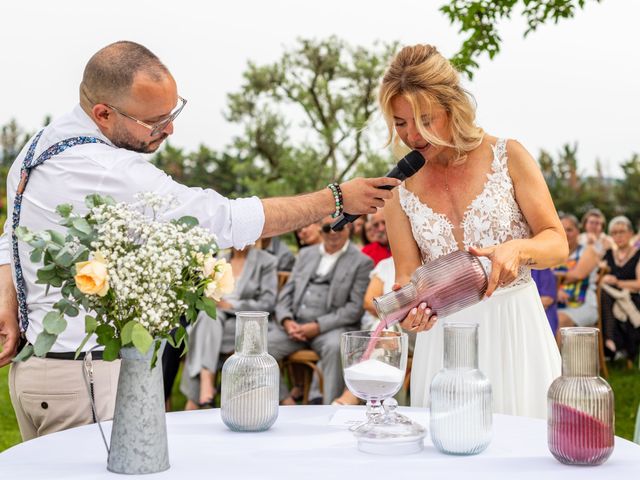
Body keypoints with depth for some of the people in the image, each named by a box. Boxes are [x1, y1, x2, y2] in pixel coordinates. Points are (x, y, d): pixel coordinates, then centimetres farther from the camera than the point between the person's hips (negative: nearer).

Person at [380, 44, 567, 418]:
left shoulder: (507, 157, -4)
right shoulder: (401, 189, 2)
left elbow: (557, 242, -3)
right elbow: (407, 275, 1)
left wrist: (517, 248, -23)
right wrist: (408, 307, -21)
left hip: (514, 329, -1)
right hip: (443, 338, 2)